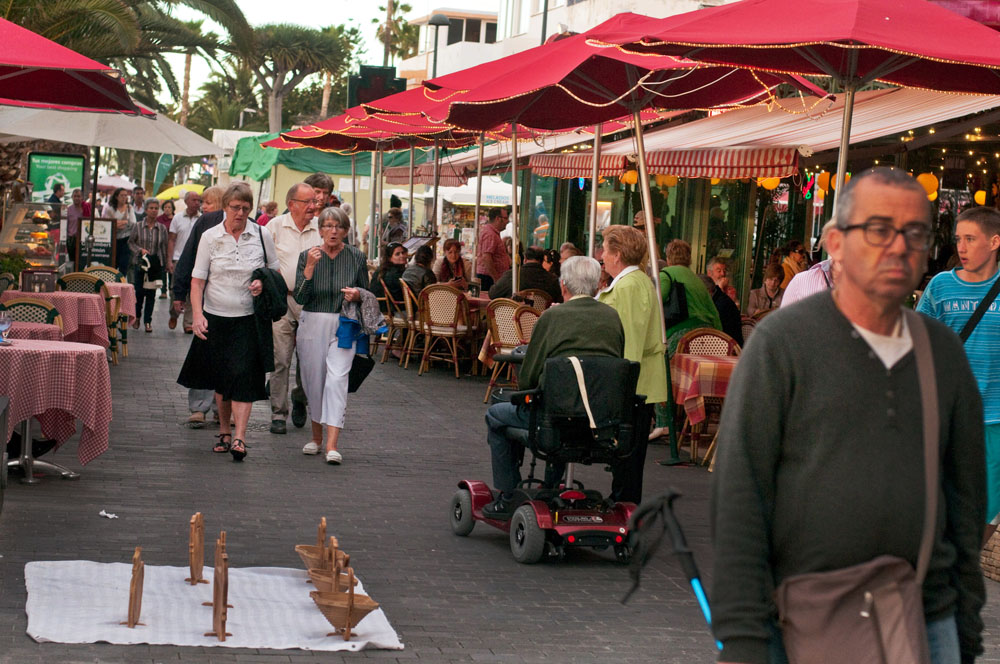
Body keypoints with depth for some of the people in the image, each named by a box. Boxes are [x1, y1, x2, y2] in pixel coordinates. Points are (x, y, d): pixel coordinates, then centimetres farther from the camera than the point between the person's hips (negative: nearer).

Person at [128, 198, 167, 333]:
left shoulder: (162, 228, 5)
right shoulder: (138, 227, 1)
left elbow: (164, 247, 10)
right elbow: (131, 242, 7)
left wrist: (164, 263, 7)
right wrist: (140, 250, -10)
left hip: (156, 264, 1)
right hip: (140, 262, -1)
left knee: (151, 293, 2)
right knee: (139, 291, -2)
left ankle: (148, 321, 11)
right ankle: (137, 316, 22)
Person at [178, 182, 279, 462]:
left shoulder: (261, 235, 2)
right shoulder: (210, 237, 1)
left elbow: (275, 271, 12)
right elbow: (198, 279, -1)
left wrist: (264, 284, -10)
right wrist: (197, 314, -12)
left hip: (249, 317, -1)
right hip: (216, 316, 1)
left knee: (243, 375, -13)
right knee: (221, 377, 10)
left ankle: (239, 438, -16)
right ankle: (224, 431, 25)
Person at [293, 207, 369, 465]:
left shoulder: (357, 257, 3)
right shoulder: (307, 256, 1)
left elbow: (367, 293, 13)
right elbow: (299, 297, -7)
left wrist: (357, 294, -10)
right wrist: (310, 267, -19)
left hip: (343, 327, -1)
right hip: (312, 325, 1)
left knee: (337, 379, -15)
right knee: (314, 380, 8)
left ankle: (332, 444, -20)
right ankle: (316, 436, 29)